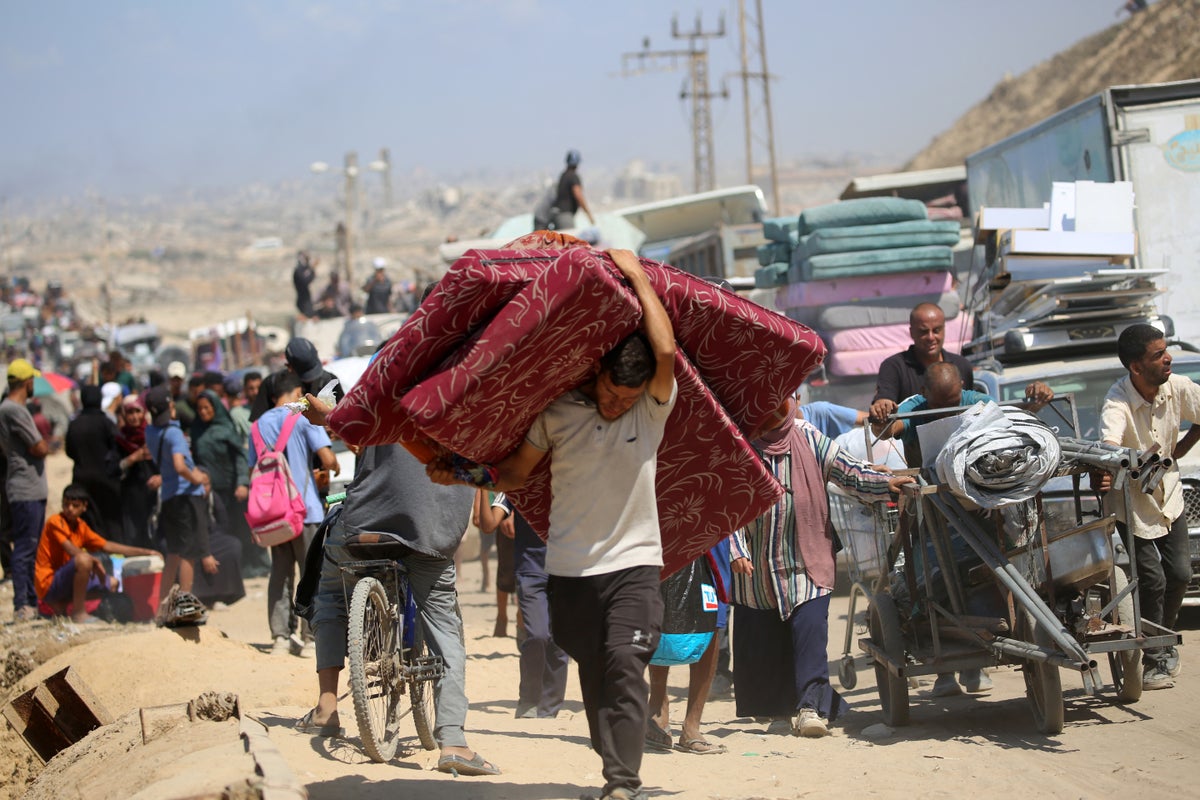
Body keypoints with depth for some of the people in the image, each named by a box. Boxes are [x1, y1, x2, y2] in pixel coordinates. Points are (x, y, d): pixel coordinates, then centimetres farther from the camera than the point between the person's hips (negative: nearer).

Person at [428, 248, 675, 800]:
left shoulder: (652, 409, -2)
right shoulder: (558, 412, 1)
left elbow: (666, 351, -19)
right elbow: (515, 473, 11)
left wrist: (637, 277, -11)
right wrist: (462, 476, -2)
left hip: (633, 563, -2)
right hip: (571, 568, 2)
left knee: (625, 663, -16)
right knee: (593, 674, 6)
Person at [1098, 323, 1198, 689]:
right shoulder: (1117, 403, -30)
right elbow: (1109, 445, -49)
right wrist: (1103, 471, -70)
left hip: (1170, 497, 5)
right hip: (1133, 504, -5)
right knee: (1152, 581, -6)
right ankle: (1155, 661, 8)